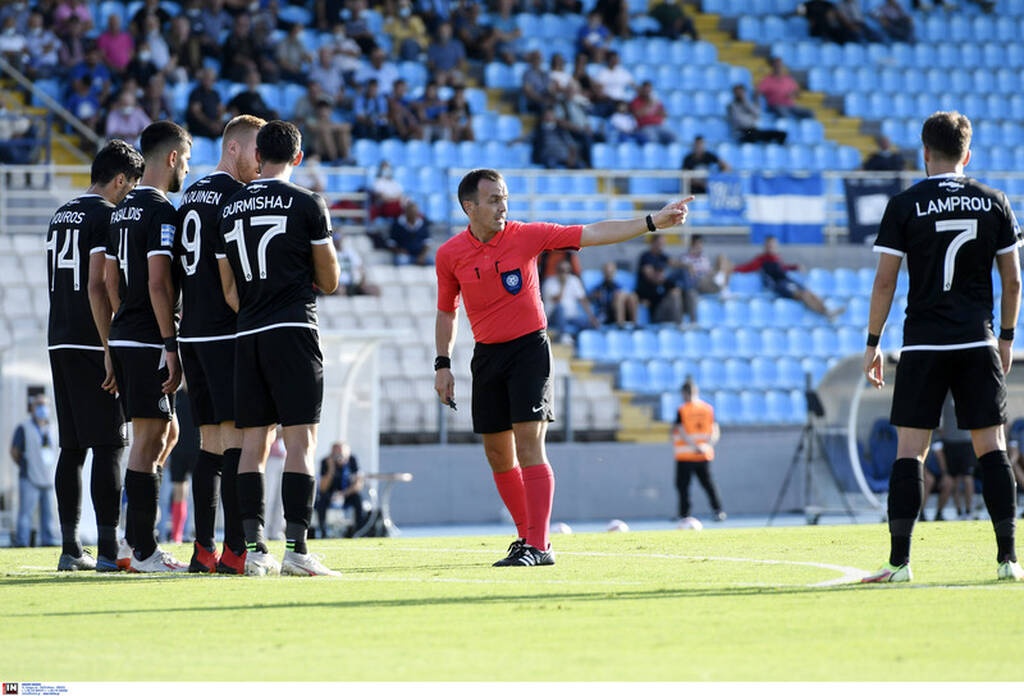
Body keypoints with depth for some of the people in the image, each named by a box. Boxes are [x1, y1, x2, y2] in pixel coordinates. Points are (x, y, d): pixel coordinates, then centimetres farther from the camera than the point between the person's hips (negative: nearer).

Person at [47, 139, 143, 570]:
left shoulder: (61, 216, 18)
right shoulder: (108, 216, -10)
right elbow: (97, 287, -17)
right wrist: (112, 350, -16)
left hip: (60, 342, 8)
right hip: (92, 345, -8)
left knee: (72, 447, 10)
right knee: (109, 446, -6)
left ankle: (70, 548, 9)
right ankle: (108, 548, -10)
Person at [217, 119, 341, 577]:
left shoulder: (231, 209, 12)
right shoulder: (307, 204, -3)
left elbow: (230, 289, 15)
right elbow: (330, 281, 3)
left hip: (247, 334, 5)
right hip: (293, 332, -5)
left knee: (254, 443, 6)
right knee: (300, 442, -6)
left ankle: (253, 547, 2)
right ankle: (296, 548, -12)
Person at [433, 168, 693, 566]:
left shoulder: (526, 236, -7)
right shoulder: (449, 255, -1)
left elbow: (592, 234, -9)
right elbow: (446, 311, 13)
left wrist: (652, 222, -15)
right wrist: (443, 363, 6)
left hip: (529, 347, -3)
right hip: (487, 354, 3)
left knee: (528, 443, -14)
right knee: (498, 454, 6)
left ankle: (538, 546, -15)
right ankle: (527, 536, 22)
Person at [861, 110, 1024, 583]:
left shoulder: (904, 206, -2)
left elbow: (884, 282, -3)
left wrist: (872, 343, 5)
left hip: (923, 345, -2)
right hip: (978, 343, 2)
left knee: (909, 451, 0)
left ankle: (899, 560, -6)